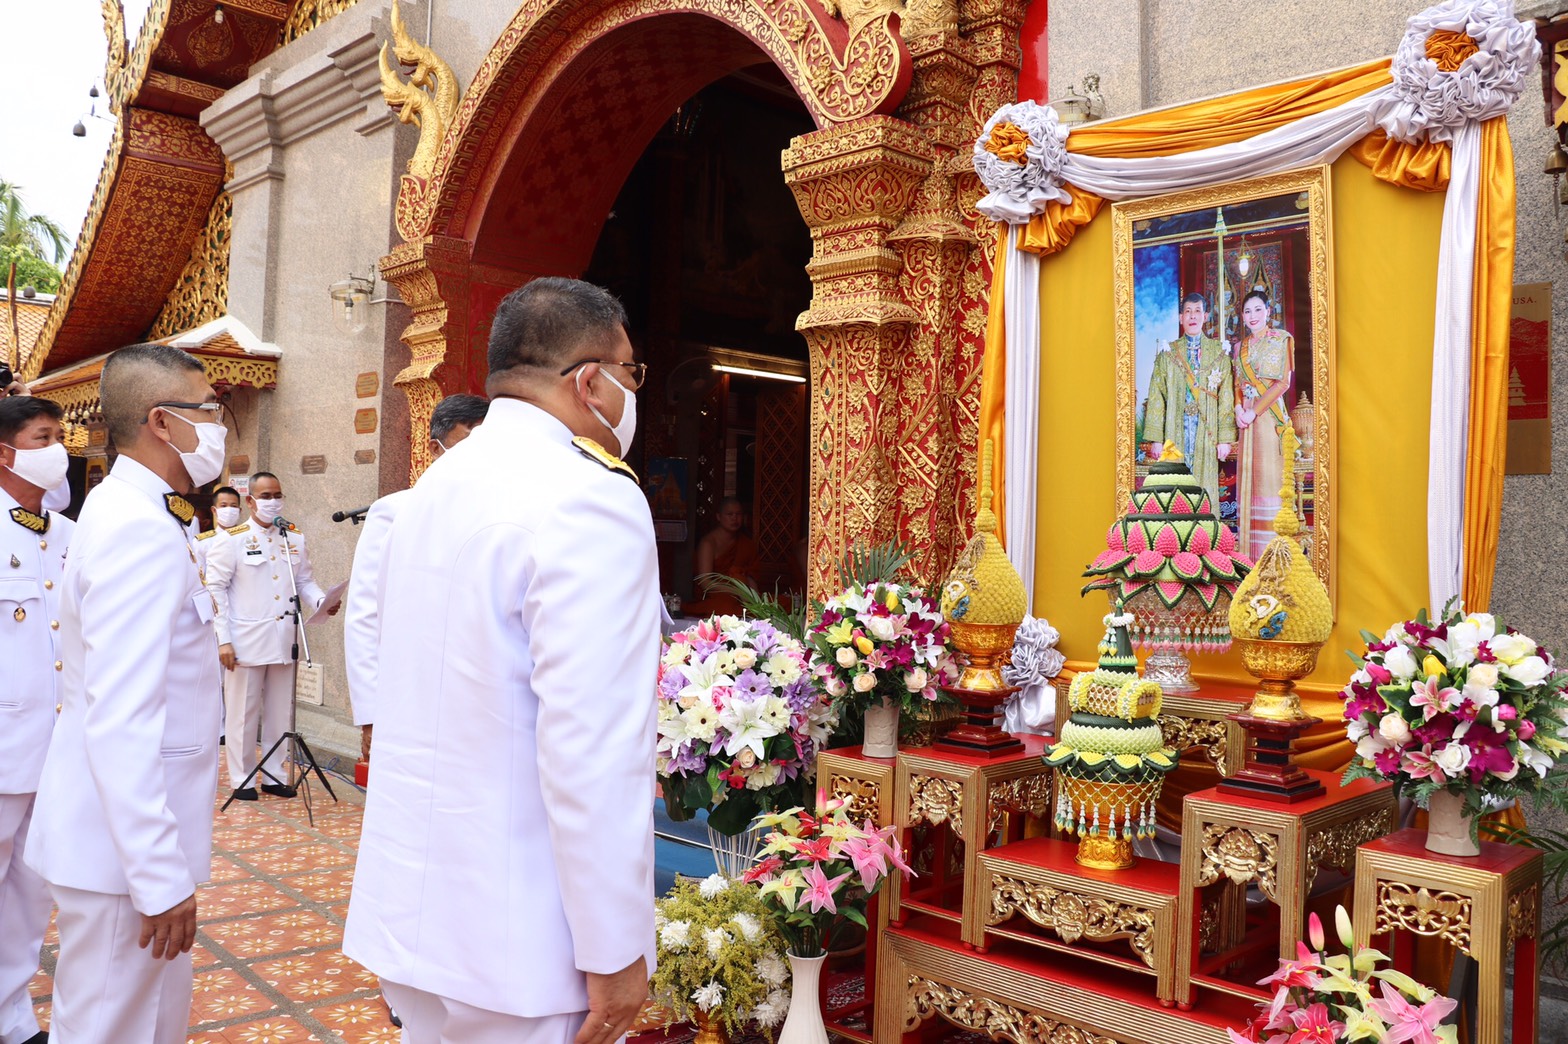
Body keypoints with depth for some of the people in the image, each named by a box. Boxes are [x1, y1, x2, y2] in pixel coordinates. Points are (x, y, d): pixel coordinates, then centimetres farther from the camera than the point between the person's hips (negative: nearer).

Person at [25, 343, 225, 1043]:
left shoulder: (127, 512, 11)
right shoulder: (141, 529, -20)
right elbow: (121, 723, -26)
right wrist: (161, 875, -23)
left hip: (136, 835, 9)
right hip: (126, 847, -9)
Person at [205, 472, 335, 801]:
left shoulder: (295, 538, 10)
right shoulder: (232, 539, -3)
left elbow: (305, 581, 13)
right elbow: (216, 590, -5)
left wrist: (321, 601, -9)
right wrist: (223, 639, -10)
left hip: (283, 640, 4)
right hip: (246, 641, -4)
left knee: (280, 712, 11)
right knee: (243, 712, 5)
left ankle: (273, 775, 24)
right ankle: (241, 779, 17)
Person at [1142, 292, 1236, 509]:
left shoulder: (1218, 353, 9)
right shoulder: (1168, 353, 8)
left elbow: (1226, 398, 4)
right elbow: (1156, 397, 4)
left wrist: (1225, 438, -4)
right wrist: (1155, 439, -4)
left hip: (1207, 432, 0)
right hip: (1176, 431, 0)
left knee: (1206, 487, -1)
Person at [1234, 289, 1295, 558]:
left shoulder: (1282, 339, 0)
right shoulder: (1241, 346, 17)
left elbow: (1283, 382, -7)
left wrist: (1255, 411, -13)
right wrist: (1239, 408, -4)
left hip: (1270, 414, -5)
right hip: (1247, 417, 5)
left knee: (1268, 473, -8)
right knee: (1248, 475, 3)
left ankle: (1272, 548, -6)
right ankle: (1250, 546, 6)